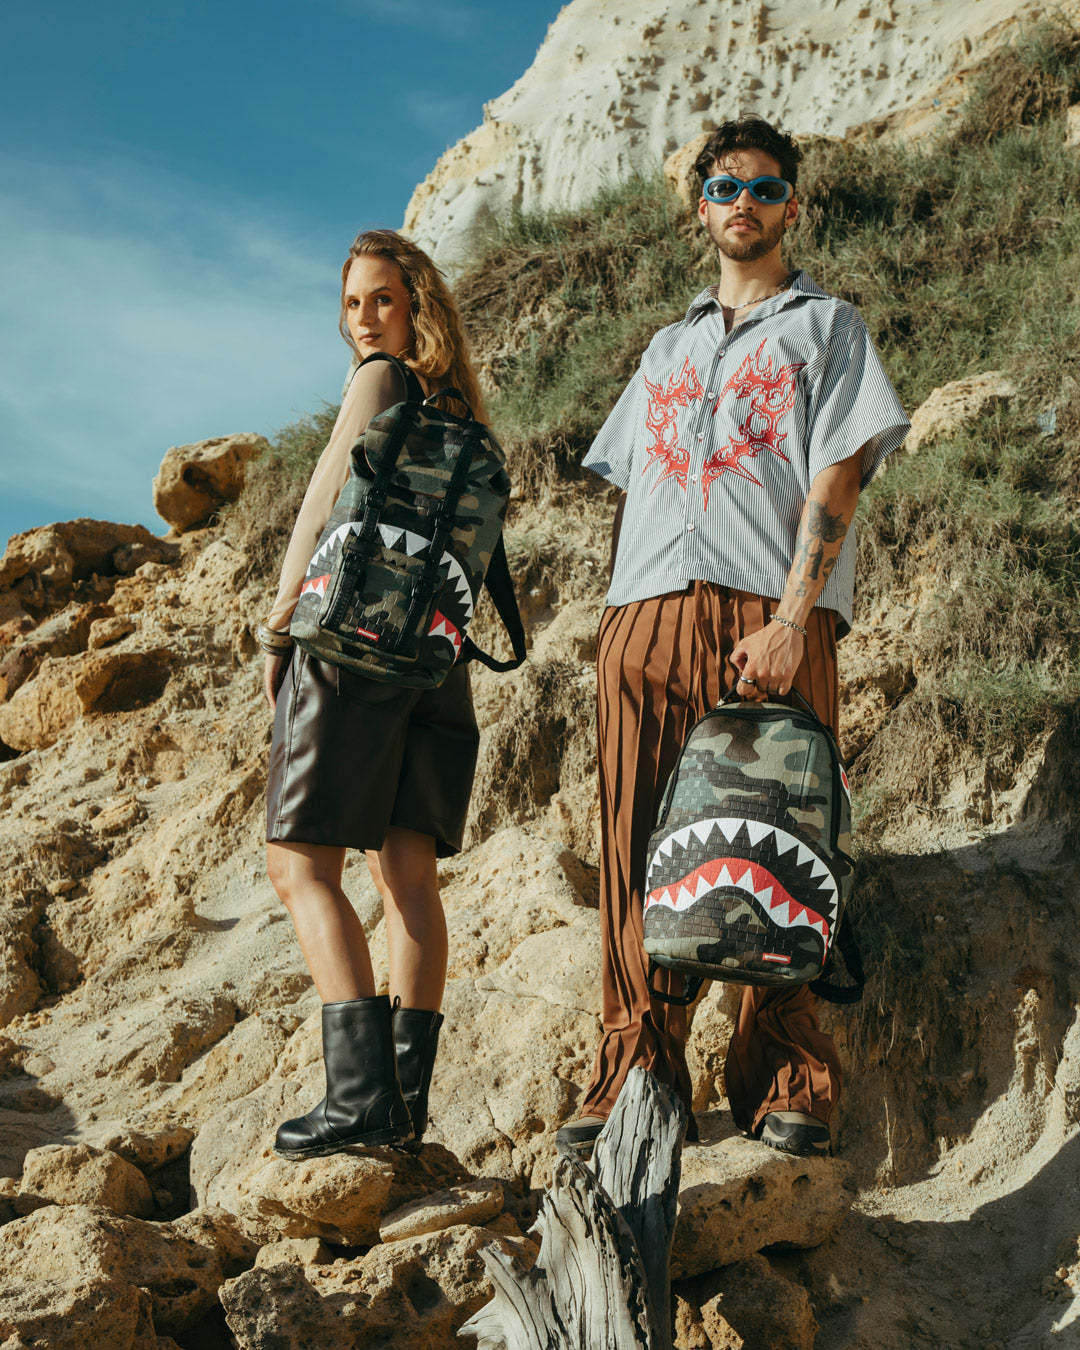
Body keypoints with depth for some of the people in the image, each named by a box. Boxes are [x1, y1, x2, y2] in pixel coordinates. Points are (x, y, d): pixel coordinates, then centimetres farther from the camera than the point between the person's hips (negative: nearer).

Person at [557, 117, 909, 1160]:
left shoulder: (825, 326, 14)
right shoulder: (668, 349, 29)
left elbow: (835, 483, 0)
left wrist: (791, 620, -13)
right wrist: (620, 625, 10)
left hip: (769, 618, -4)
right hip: (643, 616, 4)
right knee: (636, 850, -3)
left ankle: (787, 1080, 0)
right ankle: (637, 1075, 1)